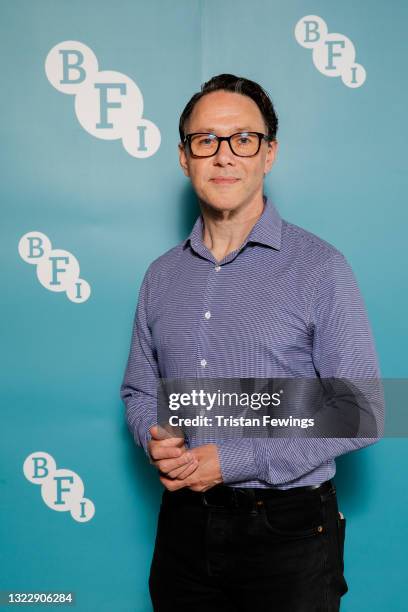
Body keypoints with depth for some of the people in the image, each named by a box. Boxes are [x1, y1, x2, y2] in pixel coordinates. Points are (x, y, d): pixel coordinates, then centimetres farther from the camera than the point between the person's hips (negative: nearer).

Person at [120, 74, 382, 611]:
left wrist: (232, 462, -17)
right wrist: (155, 439, -8)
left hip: (288, 531, -4)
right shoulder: (162, 275, 6)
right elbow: (139, 389, 15)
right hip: (184, 526, 4)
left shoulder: (320, 267, -10)